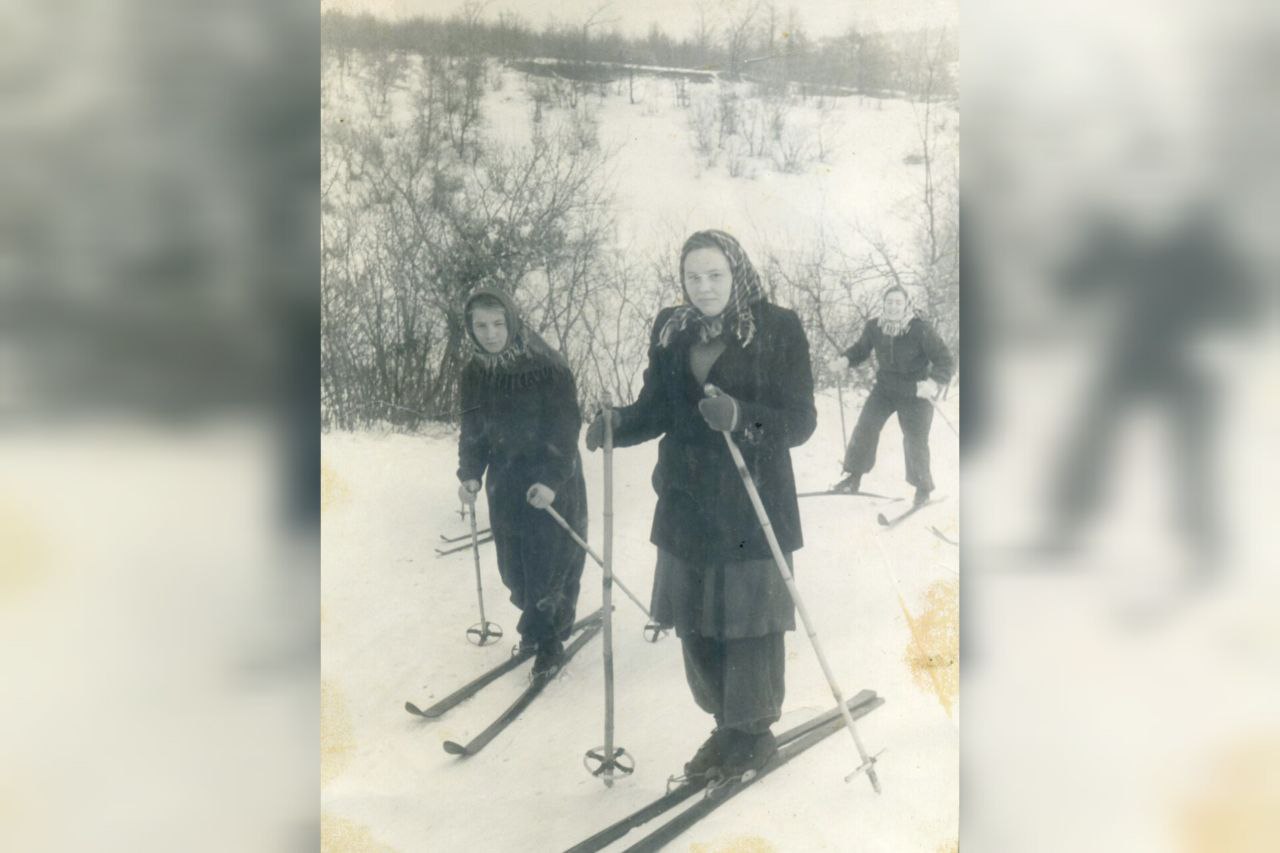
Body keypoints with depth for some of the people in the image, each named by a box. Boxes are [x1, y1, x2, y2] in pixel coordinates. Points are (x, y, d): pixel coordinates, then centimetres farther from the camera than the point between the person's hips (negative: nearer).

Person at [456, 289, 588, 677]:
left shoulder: (548, 366, -17)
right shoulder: (474, 372, -1)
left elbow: (566, 426, -16)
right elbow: (473, 429, 7)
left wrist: (552, 480, -24)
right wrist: (470, 473, -6)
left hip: (552, 481, -5)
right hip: (506, 480, 5)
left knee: (550, 559, -2)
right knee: (513, 563, 9)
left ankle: (547, 638, 15)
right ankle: (537, 624, 31)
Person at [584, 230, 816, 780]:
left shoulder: (778, 329, -6)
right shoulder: (671, 330, 7)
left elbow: (800, 421, -10)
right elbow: (655, 409, 7)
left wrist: (741, 417, -28)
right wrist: (616, 424, -14)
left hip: (753, 505, -4)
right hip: (687, 505, 5)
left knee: (749, 622, 3)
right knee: (695, 622, 10)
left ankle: (754, 733, 24)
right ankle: (727, 727, 30)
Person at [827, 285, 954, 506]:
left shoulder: (921, 330, -25)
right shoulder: (873, 327, -13)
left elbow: (945, 360, -21)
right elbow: (860, 349, 5)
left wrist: (934, 382, -40)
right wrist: (844, 360, -16)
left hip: (916, 394, -3)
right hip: (884, 388, 3)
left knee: (916, 441, 0)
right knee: (865, 428, -4)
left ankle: (923, 488, 21)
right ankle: (854, 477, 12)